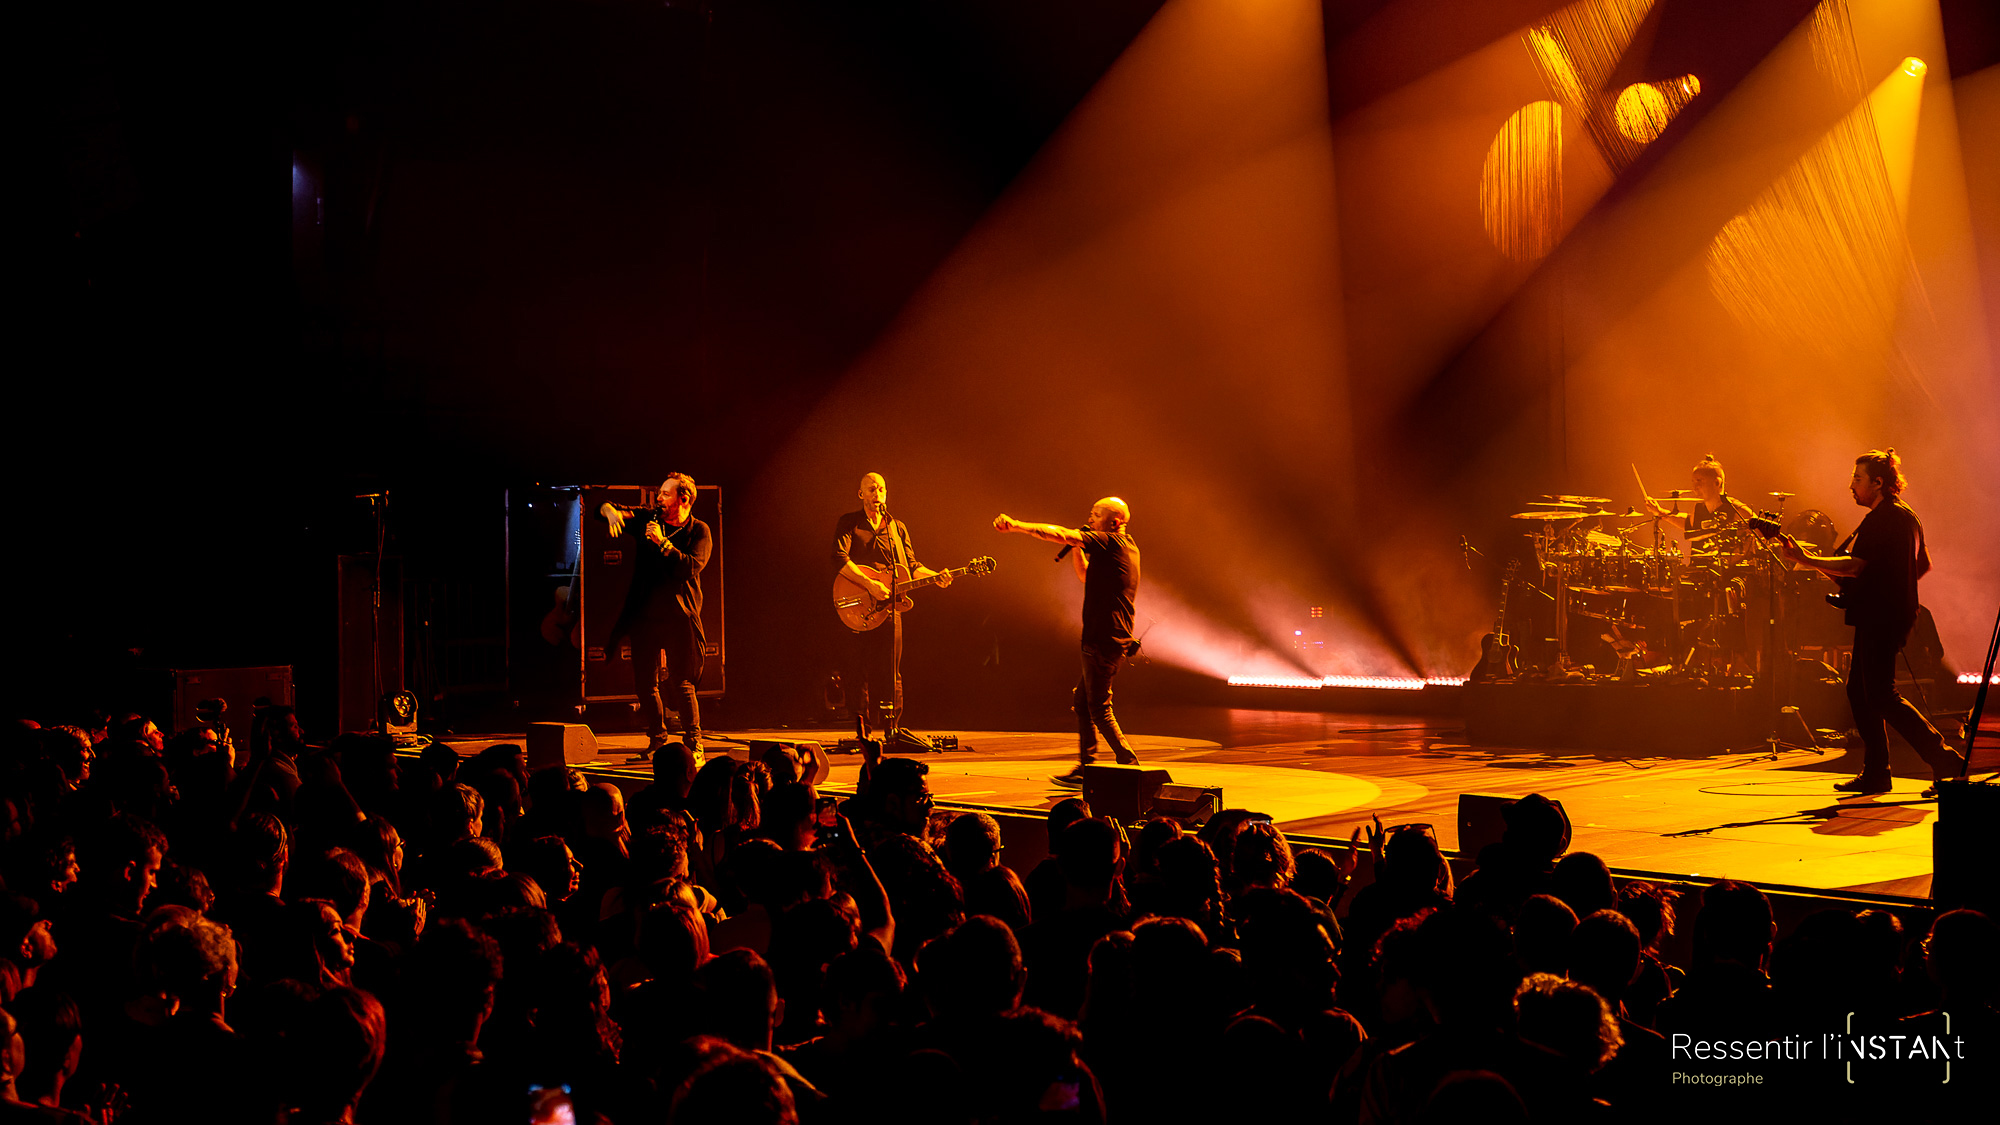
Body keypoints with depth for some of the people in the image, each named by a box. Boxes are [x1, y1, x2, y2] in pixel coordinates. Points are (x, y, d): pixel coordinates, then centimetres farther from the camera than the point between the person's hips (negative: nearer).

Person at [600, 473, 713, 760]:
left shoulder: (698, 532, -2)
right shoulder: (647, 520, 9)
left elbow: (691, 568, -17)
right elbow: (604, 508, 13)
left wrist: (662, 542, -22)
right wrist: (611, 511, -10)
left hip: (677, 617, -5)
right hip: (644, 613, 5)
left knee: (682, 684, -10)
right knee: (644, 683, 8)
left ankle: (693, 745, -3)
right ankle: (657, 740, 23)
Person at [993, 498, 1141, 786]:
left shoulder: (1111, 542, -12)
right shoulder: (1127, 547, 17)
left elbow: (1061, 535, -21)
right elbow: (1087, 577, 28)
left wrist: (1017, 525, -20)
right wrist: (1076, 549, 13)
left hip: (1104, 641, -10)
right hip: (1115, 640, 10)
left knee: (1099, 708, -5)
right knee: (1082, 700, 15)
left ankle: (1130, 765, -3)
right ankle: (1085, 768, 18)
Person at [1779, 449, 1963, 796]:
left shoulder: (1881, 518, -15)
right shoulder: (1907, 516, 18)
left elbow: (1854, 565, -26)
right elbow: (1924, 565, 26)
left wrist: (1807, 560, -26)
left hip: (1879, 619, -11)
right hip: (1894, 613, 11)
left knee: (1880, 696, -11)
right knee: (1859, 689, 13)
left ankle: (1944, 759, -15)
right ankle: (1875, 773, 14)